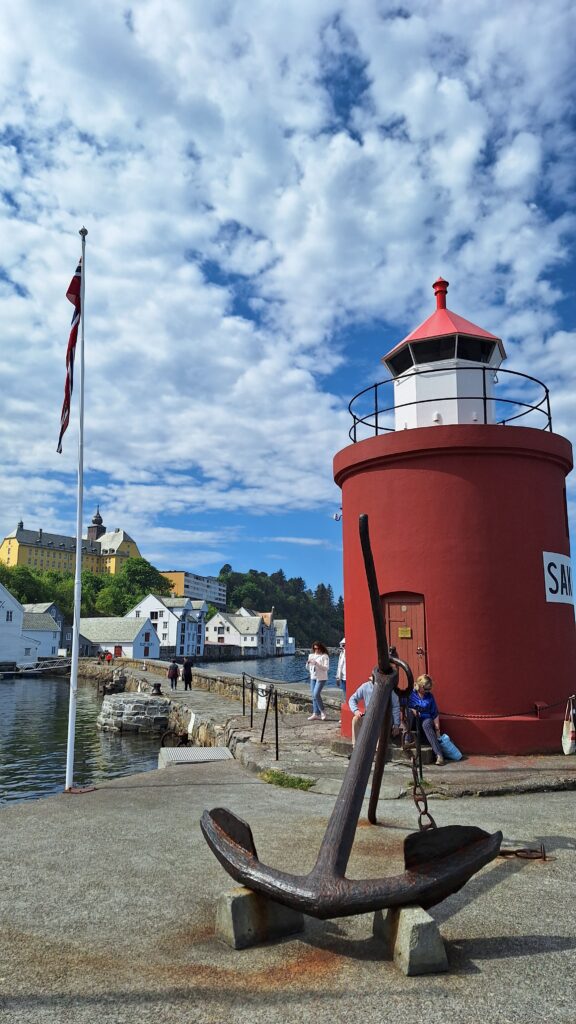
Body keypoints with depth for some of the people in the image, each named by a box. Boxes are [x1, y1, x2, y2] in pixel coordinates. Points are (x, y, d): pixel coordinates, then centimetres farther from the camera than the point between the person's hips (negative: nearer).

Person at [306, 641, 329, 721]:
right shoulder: (311, 655, 10)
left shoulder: (324, 656, -8)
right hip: (313, 677, 7)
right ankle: (316, 713, 13)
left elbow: (326, 668, -16)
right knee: (314, 696, 7)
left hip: (321, 678, -6)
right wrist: (308, 663, -8)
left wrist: (316, 663, -25)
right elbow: (307, 668, 14)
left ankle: (322, 711, 0)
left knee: (316, 694, -15)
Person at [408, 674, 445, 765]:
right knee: (409, 711, -32)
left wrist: (437, 729, -3)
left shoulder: (429, 696, 5)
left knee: (426, 725, -36)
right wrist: (412, 710, -21)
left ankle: (439, 755, -45)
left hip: (426, 719, 0)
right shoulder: (410, 693, 0)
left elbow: (435, 714, 5)